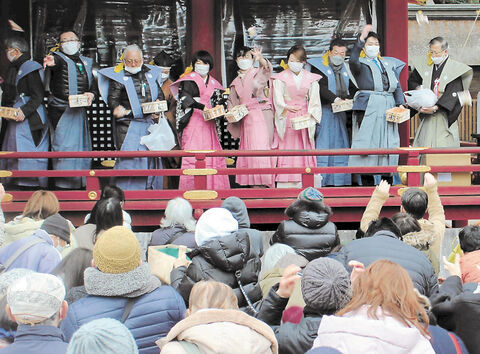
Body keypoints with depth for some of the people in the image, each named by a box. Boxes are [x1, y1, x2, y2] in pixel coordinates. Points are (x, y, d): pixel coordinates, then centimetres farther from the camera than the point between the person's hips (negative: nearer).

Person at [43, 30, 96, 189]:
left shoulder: (87, 62, 16)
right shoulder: (59, 57, -1)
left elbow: (94, 85, 19)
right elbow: (56, 62, -26)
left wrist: (91, 94, -4)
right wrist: (51, 62, -51)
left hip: (80, 110, 6)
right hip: (61, 111, -5)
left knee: (82, 146, 9)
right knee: (63, 147, -9)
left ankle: (81, 184, 19)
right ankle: (63, 185, -4)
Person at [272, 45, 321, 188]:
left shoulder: (311, 79, 9)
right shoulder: (281, 78, 3)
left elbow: (314, 99, 4)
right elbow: (278, 99, -8)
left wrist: (310, 114, -13)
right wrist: (286, 108, -28)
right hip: (286, 119, -2)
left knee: (304, 152, 0)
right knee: (286, 152, -7)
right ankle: (285, 185, -6)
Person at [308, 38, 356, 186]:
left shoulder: (346, 69, 17)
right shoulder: (319, 66, 0)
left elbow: (353, 88, 17)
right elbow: (321, 87, -12)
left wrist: (348, 99, -4)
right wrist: (335, 99, -23)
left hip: (341, 112, 5)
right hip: (324, 111, -5)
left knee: (341, 144, 4)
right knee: (323, 144, -8)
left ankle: (339, 180, 7)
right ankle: (320, 180, -7)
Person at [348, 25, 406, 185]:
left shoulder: (388, 63, 21)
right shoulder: (361, 63, 6)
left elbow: (397, 85, 17)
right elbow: (353, 61, -20)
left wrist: (400, 103, 1)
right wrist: (361, 38, -27)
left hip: (388, 106, 5)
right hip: (369, 106, -4)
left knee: (389, 143, 3)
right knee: (369, 141, -9)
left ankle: (396, 180, 7)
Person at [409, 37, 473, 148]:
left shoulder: (455, 69, -7)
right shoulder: (424, 65, 8)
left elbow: (453, 94, -14)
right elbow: (411, 81, 18)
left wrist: (436, 107, -25)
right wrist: (418, 88, -5)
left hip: (445, 117, -4)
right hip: (426, 118, 4)